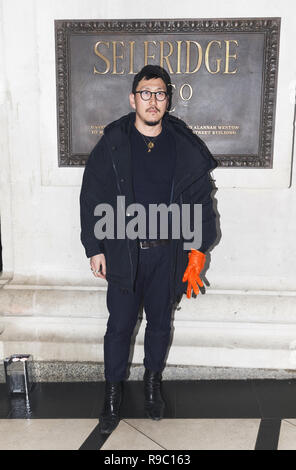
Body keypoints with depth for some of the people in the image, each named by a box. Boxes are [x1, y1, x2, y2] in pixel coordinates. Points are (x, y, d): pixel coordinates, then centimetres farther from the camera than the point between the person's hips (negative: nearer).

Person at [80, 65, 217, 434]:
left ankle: (153, 382, 38)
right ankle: (113, 391, 27)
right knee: (119, 325, 6)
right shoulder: (112, 144, -2)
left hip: (167, 252, 2)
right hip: (123, 251, -1)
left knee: (160, 322, 15)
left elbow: (201, 199, 5)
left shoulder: (186, 148, 1)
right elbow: (91, 198, 0)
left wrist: (199, 249, 1)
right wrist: (95, 248, -2)